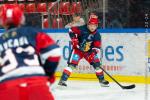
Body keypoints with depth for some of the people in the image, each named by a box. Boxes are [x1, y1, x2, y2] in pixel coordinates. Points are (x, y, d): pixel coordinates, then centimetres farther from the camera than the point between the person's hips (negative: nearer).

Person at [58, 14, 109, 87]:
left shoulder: (97, 35, -8)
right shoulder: (82, 29, -20)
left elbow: (97, 46, -8)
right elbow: (71, 31, -15)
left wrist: (93, 53, -25)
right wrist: (74, 40, -22)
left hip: (89, 51, 4)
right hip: (78, 49, -4)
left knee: (97, 64, -1)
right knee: (72, 64, -20)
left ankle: (102, 80, 17)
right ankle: (63, 80, -20)